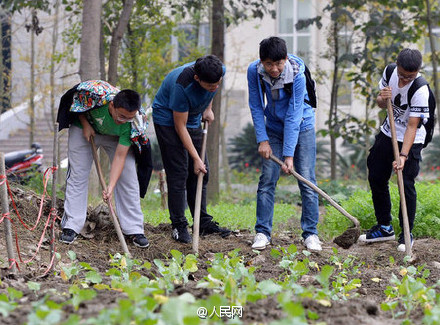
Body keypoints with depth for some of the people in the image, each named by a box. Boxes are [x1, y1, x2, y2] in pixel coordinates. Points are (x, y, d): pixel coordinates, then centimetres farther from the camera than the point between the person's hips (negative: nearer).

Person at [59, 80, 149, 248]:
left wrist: (111, 186, -38)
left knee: (128, 176, -8)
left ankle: (134, 229, 0)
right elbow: (76, 101, -15)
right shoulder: (95, 93, -40)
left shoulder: (131, 123, -35)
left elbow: (120, 156, -31)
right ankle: (71, 226, 3)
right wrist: (85, 124, -22)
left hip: (116, 137, 0)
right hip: (84, 127, 0)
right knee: (77, 175, -4)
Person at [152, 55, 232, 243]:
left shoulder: (219, 71, -21)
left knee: (201, 173, 6)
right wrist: (196, 158, -24)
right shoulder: (182, 85, -38)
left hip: (193, 119, 7)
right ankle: (178, 226, -5)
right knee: (178, 173, -11)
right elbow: (180, 126, -27)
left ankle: (203, 222, 13)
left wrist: (208, 108, 2)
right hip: (168, 119, -7)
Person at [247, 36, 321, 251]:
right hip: (274, 129, 3)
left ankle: (310, 233, 2)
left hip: (301, 128, -3)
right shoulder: (254, 71, -19)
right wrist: (262, 140, -11)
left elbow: (293, 117, -27)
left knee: (307, 181, -6)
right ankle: (262, 232, 5)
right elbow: (256, 107, -7)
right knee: (267, 180, -3)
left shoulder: (297, 75, -28)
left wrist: (289, 155, -28)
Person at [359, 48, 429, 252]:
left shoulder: (420, 90, -28)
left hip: (410, 141, -6)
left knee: (406, 185, -9)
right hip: (388, 133, 7)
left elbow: (412, 127, -28)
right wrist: (382, 99, -22)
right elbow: (381, 104, 3)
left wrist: (403, 155, -35)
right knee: (376, 178, 11)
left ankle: (406, 233, 5)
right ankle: (384, 227, 27)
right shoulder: (390, 72, -10)